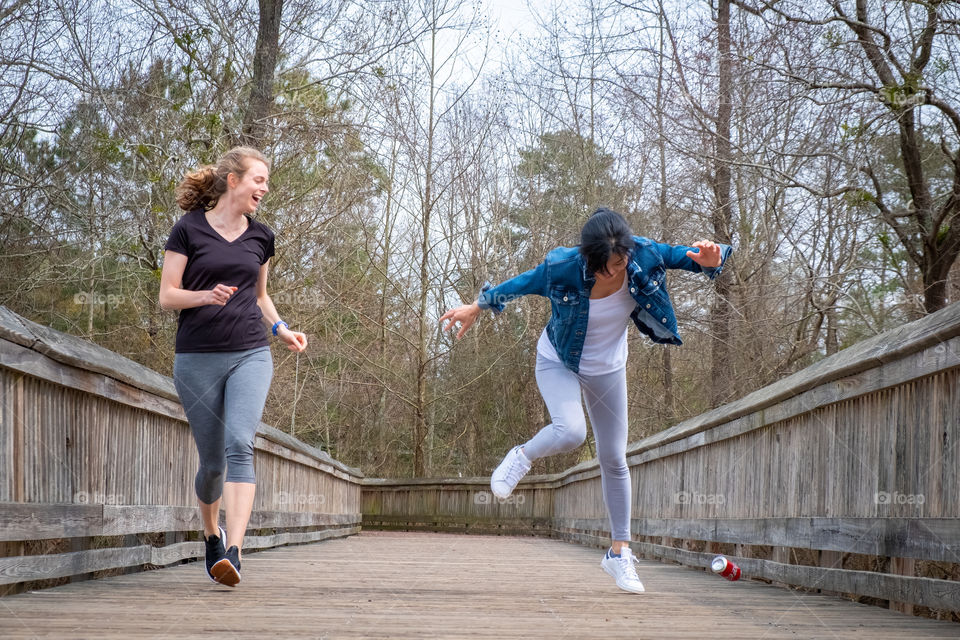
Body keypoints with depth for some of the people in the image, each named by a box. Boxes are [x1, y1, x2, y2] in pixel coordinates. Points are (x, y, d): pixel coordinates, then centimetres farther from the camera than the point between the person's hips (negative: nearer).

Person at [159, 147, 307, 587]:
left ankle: (233, 552, -27)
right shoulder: (189, 230, 0)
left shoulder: (260, 237, 12)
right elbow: (167, 296, -2)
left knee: (240, 446, -20)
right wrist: (205, 295, -20)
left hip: (250, 355, 2)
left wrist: (280, 329, 7)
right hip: (197, 358, -2)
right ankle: (211, 533, 36)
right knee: (212, 461, 6)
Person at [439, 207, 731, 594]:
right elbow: (522, 284, -12)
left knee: (614, 459, 6)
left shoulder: (644, 256, -26)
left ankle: (619, 552, 19)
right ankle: (523, 457, 3)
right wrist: (477, 308, 1)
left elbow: (689, 256, -15)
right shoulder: (562, 268, -30)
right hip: (559, 362, -3)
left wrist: (706, 258, -40)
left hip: (608, 369, 3)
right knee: (570, 432, -31)